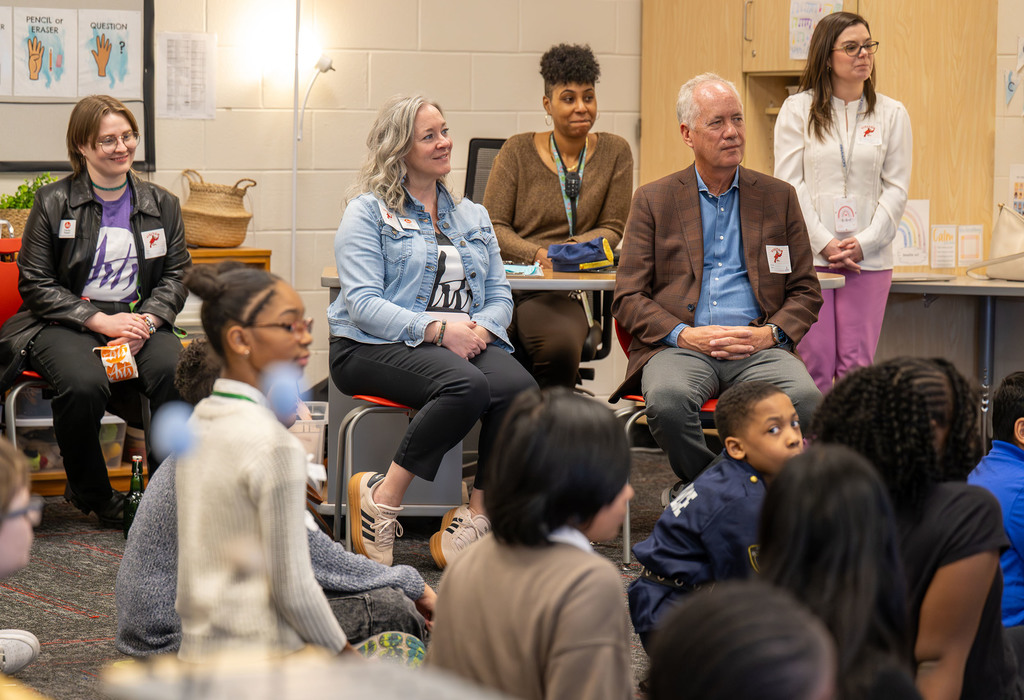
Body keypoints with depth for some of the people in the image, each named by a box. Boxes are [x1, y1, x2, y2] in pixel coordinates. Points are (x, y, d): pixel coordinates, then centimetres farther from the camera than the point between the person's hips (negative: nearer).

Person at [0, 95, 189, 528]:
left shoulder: (162, 205, 15)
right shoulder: (53, 202, 4)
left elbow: (175, 277, 12)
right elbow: (35, 284, 0)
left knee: (177, 373, -32)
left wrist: (144, 322, -10)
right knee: (84, 384, -36)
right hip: (63, 325, -2)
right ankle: (91, 495, -8)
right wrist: (102, 321, -13)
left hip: (139, 321, 3)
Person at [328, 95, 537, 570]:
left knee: (518, 387, -29)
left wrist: (480, 328, -8)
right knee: (466, 386, -36)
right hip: (377, 348, -5)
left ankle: (475, 520, -22)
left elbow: (500, 296, 17)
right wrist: (437, 329, -21)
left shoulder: (472, 217, 22)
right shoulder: (368, 213, 4)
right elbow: (363, 303, -9)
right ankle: (382, 497, -21)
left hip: (465, 342, 5)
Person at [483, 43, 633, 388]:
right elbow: (493, 226, 4)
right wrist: (537, 253, -15)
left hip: (564, 294, 0)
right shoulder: (518, 150, 8)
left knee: (560, 346, -35)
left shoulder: (614, 152, 10)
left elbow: (611, 229, 10)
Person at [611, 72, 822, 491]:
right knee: (668, 398, -36)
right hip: (679, 346, -1)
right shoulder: (653, 201, 12)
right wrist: (683, 334, -11)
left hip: (757, 348, 1)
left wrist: (770, 333, -5)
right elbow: (628, 298, 6)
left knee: (804, 397, -33)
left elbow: (806, 291, 15)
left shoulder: (778, 197, 17)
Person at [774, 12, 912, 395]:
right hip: (808, 255, -1)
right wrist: (824, 242, -10)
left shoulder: (891, 114, 9)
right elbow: (789, 184, 0)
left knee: (856, 364, -2)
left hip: (869, 259, 1)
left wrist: (863, 244, -7)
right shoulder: (797, 109, 5)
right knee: (814, 363, -5)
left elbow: (896, 188, 6)